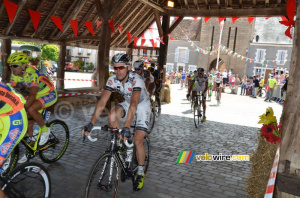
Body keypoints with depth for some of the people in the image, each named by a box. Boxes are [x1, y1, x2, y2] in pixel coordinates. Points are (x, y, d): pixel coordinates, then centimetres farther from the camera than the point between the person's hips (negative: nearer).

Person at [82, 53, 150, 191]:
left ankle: (140, 174, 10)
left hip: (142, 104, -4)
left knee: (138, 141, -12)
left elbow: (133, 104, -45)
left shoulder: (136, 80, -34)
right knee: (112, 116, -28)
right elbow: (102, 102, -25)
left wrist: (126, 127, -54)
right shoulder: (112, 80, -20)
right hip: (127, 103, 4)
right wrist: (91, 124, -33)